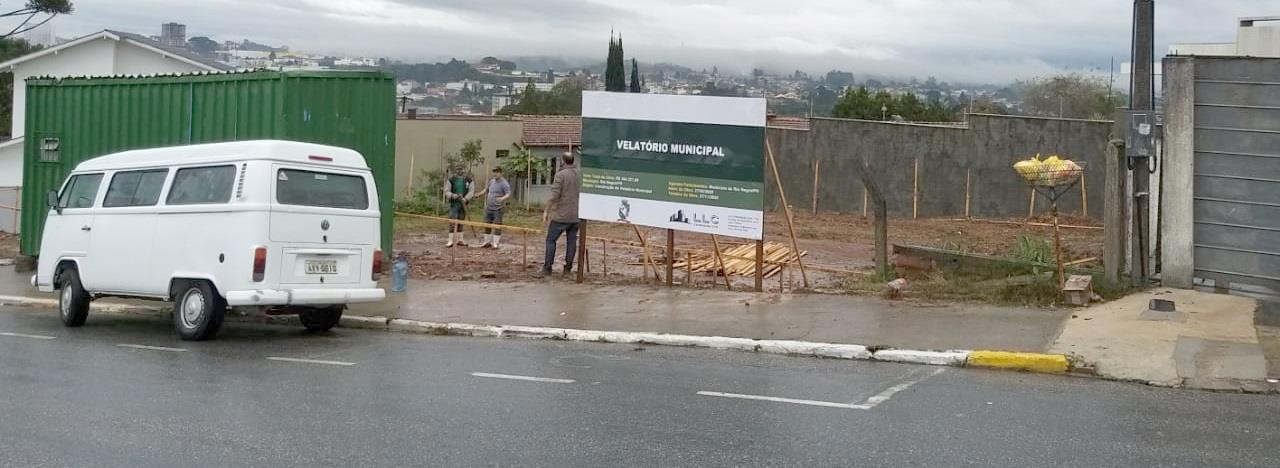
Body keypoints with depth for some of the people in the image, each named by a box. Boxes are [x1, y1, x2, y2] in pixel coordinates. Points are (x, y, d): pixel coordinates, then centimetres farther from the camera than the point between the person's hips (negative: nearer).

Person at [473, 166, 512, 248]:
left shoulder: (504, 183, -11)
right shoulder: (492, 181, 11)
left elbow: (508, 194, -20)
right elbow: (486, 189, 26)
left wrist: (503, 198, -38)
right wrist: (479, 194, 12)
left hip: (498, 208, -7)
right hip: (489, 207, 7)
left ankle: (496, 243, 2)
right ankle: (487, 242, 21)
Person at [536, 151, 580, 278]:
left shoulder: (560, 175, -11)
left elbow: (554, 196, -16)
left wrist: (546, 211, -9)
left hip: (561, 215, -5)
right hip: (576, 216, 5)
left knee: (551, 240, 1)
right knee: (572, 241, 10)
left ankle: (547, 268, -2)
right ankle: (568, 267, 14)